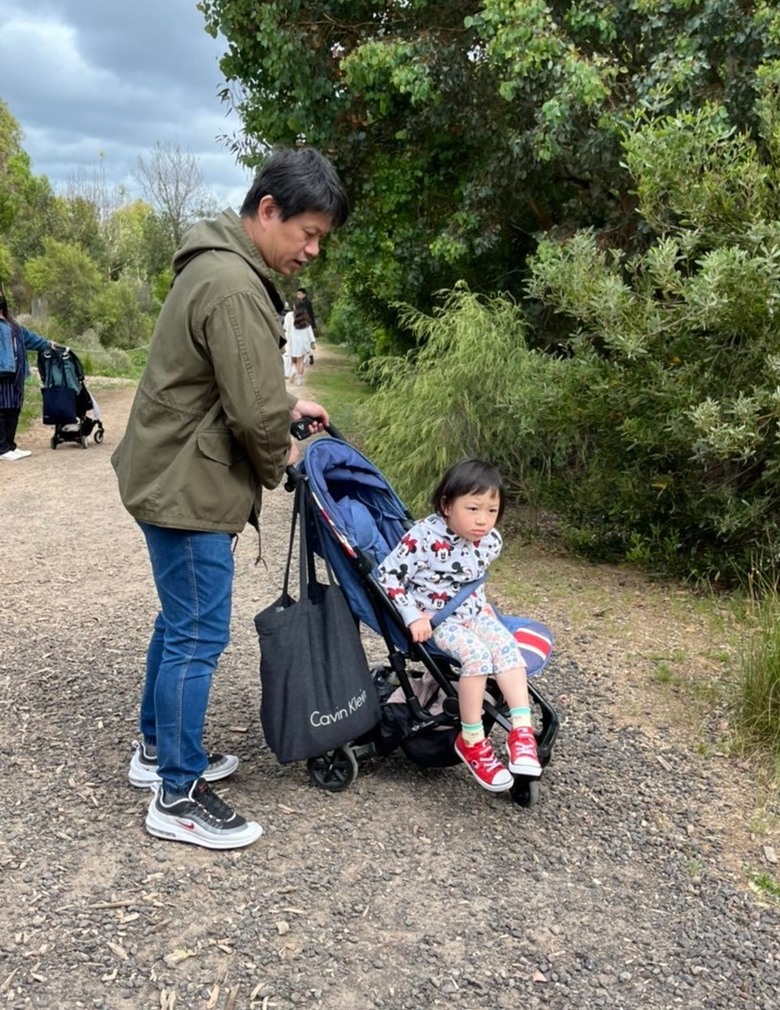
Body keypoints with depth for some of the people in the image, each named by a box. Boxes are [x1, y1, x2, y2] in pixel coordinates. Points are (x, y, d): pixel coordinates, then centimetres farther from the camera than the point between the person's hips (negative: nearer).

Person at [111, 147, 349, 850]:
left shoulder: (220, 265, 12)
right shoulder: (234, 288, -23)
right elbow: (256, 414, -24)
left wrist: (288, 405, 7)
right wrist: (278, 462, -5)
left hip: (173, 476, 11)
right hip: (188, 488, -11)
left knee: (180, 622, 20)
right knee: (199, 636, -1)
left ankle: (158, 749, 36)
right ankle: (178, 797, 12)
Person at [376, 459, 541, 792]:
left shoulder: (490, 541, -3)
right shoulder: (423, 537, -23)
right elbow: (388, 575, -18)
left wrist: (482, 604, 15)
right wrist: (413, 617, -22)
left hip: (472, 611, 6)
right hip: (434, 617, -6)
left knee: (507, 646, -21)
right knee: (476, 654, -28)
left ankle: (522, 730, -19)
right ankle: (471, 742, -15)